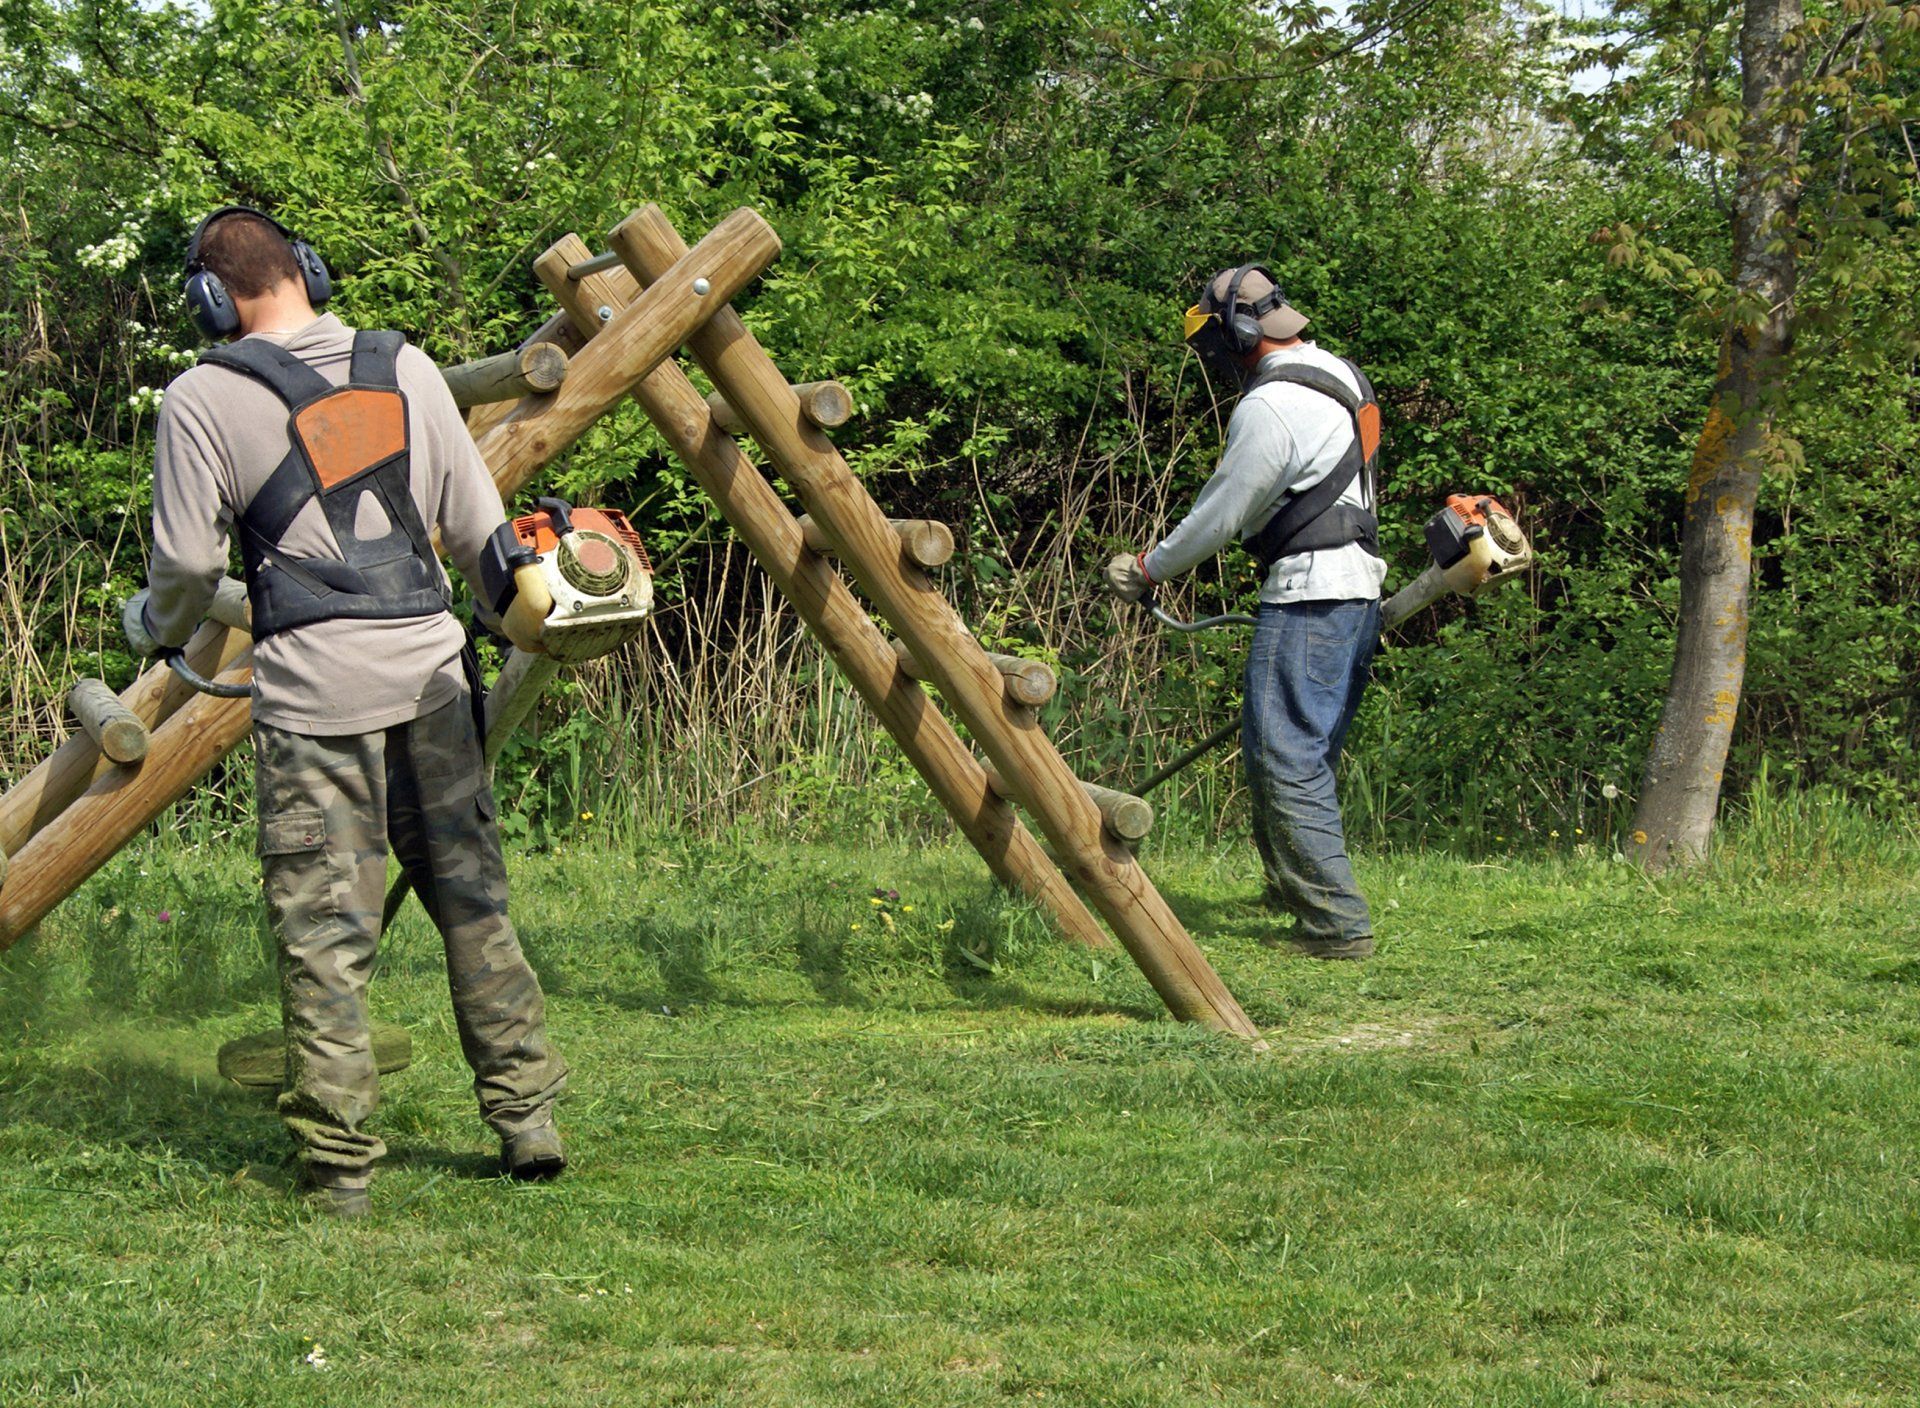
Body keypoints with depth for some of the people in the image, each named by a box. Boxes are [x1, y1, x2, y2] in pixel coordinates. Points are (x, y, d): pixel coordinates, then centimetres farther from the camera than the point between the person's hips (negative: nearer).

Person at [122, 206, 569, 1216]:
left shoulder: (202, 400, -3)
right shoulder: (402, 366, 9)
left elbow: (189, 563, -2)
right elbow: (476, 526, 10)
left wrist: (154, 631, 19)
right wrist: (520, 617, 28)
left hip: (313, 691, -4)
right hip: (431, 672, 4)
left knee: (323, 933, 0)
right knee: (473, 902, 14)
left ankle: (338, 1168, -1)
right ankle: (528, 1120, 16)